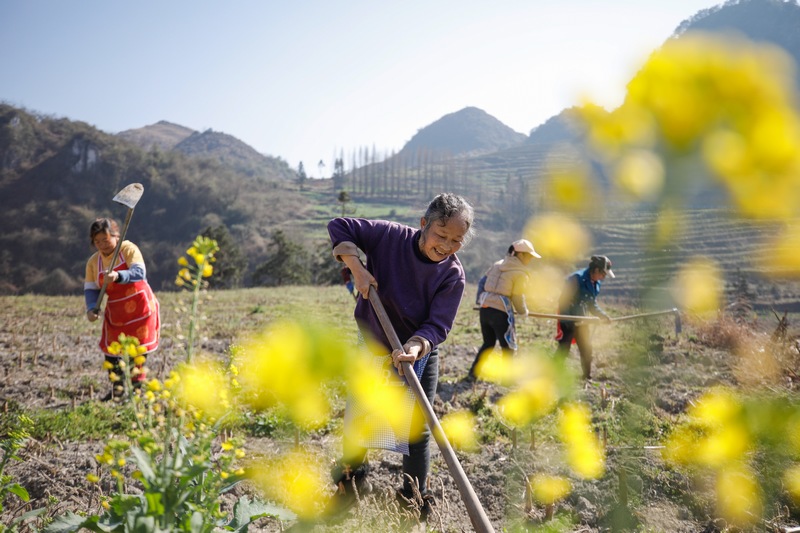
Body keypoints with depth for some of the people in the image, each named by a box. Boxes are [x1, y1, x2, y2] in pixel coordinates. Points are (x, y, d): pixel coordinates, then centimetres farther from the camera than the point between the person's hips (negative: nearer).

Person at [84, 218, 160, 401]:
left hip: (139, 306, -4)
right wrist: (91, 308, -18)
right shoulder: (93, 262, 2)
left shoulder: (128, 249, -11)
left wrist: (118, 276, -43)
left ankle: (138, 386, 14)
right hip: (115, 311, 4)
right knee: (110, 348, 2)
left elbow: (139, 273, -25)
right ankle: (117, 388, 18)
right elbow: (91, 288, 1)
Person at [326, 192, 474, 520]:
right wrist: (357, 268, -25)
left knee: (417, 431, 3)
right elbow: (339, 228, -13)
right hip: (374, 349, 1)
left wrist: (416, 347, -46)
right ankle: (352, 471, 39)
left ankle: (415, 500, 21)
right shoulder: (389, 236, -21)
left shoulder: (453, 275, -20)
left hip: (421, 356, 0)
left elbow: (437, 325, -25)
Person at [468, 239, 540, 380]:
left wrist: (481, 299, 24)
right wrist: (524, 312, 12)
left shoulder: (498, 264, 14)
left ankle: (473, 373, 23)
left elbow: (482, 282, 16)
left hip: (485, 308, 7)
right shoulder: (520, 273, -6)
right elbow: (518, 297, -5)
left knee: (488, 343, 21)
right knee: (508, 346, 5)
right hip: (501, 312, -7)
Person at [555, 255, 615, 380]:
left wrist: (603, 315, 0)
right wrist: (570, 321, -23)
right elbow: (563, 301, -21)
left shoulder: (596, 283, 4)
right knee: (563, 350, -4)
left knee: (586, 349, 12)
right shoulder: (576, 279, -22)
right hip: (568, 321, -8)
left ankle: (587, 377, 26)